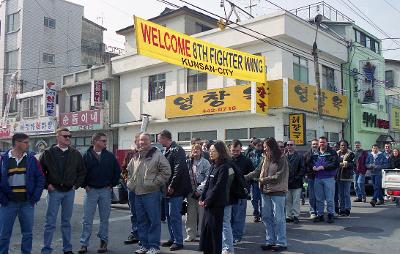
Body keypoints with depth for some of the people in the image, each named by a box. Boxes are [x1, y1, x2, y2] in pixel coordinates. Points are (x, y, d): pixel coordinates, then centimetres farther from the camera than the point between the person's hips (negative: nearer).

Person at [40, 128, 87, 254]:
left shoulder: (75, 154, 6)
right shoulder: (48, 153, -2)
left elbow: (82, 171, 13)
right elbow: (40, 170, 1)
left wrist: (76, 185, 5)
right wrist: (47, 184, -6)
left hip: (70, 191, 3)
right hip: (54, 191, -3)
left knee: (66, 222, 12)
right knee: (50, 222, 0)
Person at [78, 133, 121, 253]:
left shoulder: (110, 156, 3)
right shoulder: (86, 156, -2)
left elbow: (117, 171, 8)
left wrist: (112, 184, 3)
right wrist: (84, 185, -3)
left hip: (105, 190, 1)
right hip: (90, 190, -1)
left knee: (104, 218, 9)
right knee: (87, 219, 2)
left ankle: (104, 241, 19)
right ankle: (84, 244, 10)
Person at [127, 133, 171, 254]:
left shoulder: (157, 155, -5)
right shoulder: (135, 157, 15)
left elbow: (166, 171, -9)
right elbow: (129, 171, 28)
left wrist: (155, 182, -12)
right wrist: (131, 183, 14)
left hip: (151, 193, -6)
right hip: (137, 194, 6)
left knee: (154, 220, -2)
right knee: (141, 221, 13)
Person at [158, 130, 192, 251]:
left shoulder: (177, 150, -13)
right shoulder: (167, 151, 15)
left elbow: (178, 170, -21)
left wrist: (172, 186, -20)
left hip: (175, 190, -9)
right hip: (168, 189, 9)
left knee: (174, 216, -5)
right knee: (169, 215, 15)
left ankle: (178, 241, 5)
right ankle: (172, 239, 26)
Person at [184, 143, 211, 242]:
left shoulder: (205, 162, -3)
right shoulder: (188, 162, 8)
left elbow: (207, 178, -8)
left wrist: (199, 189, -14)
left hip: (201, 193, -3)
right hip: (190, 192, 4)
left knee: (202, 213, -1)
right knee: (191, 214, 8)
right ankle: (191, 234, 17)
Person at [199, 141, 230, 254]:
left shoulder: (224, 167, -13)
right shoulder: (213, 165, 12)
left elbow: (218, 186, -16)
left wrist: (207, 201, -14)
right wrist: (202, 198, 4)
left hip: (217, 204, -8)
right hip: (208, 203, 8)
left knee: (215, 230, 1)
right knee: (205, 229, 12)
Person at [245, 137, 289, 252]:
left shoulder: (282, 159, -9)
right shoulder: (266, 159, 10)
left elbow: (279, 177, -14)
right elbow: (257, 172, 12)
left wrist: (264, 180, -12)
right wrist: (244, 177, 4)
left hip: (277, 192, -7)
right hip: (265, 192, 7)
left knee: (278, 218, 0)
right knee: (266, 218, 11)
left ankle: (281, 243, 11)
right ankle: (270, 241, 22)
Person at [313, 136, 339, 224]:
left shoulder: (332, 153, 1)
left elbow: (336, 164, -11)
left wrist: (323, 167, -15)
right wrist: (313, 167, -9)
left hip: (329, 178, -4)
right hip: (317, 178, 4)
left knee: (330, 199, 1)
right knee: (319, 199, 9)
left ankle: (330, 215, 11)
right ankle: (320, 215, 18)